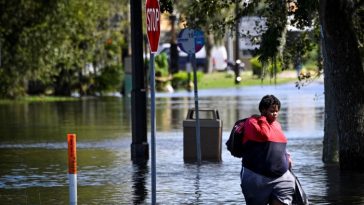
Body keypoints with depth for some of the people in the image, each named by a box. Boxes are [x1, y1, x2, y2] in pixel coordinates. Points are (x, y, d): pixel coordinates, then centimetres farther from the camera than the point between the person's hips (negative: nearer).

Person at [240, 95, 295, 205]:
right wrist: (263, 119, -9)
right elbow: (264, 134, -24)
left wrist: (287, 157, 16)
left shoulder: (277, 125, 17)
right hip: (257, 177, -5)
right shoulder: (252, 122, -5)